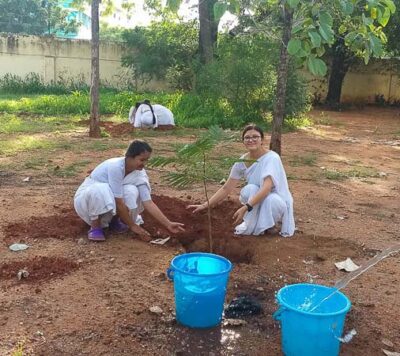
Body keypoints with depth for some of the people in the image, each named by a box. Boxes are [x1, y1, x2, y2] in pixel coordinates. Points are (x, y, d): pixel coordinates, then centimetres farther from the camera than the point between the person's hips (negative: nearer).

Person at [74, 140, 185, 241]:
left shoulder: (140, 173, -14)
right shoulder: (115, 167, -33)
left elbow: (148, 202, -17)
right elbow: (119, 202, -31)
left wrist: (168, 224, -23)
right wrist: (132, 226, -24)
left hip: (108, 196, 5)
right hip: (86, 197, -5)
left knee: (131, 191, -25)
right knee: (101, 191, -40)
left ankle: (114, 220, 1)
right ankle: (95, 226, -15)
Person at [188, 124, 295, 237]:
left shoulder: (272, 157, -24)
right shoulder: (242, 162, -9)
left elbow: (267, 187, -37)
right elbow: (226, 188, -7)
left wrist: (246, 207, -47)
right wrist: (205, 205, -17)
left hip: (277, 202, -3)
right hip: (257, 202, 3)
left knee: (271, 200, -37)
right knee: (250, 189, -29)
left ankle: (268, 225, -5)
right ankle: (250, 225, -7)